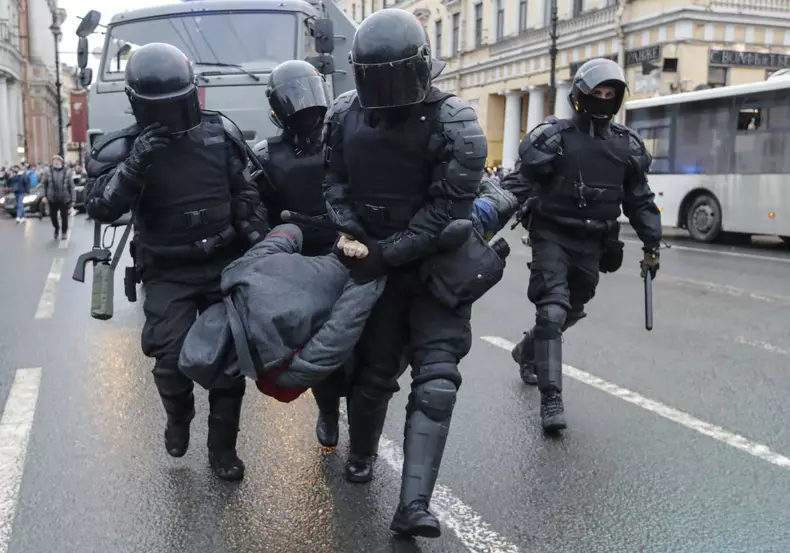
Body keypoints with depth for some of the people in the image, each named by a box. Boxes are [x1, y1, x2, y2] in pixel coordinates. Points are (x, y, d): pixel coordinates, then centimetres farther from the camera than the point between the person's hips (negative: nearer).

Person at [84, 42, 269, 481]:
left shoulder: (220, 134, -1)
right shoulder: (123, 149, -8)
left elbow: (246, 196, 9)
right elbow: (101, 209, -23)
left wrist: (261, 247, 4)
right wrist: (134, 164, -34)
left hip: (225, 265, 2)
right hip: (169, 274, -2)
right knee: (172, 358, -14)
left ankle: (222, 447, 21)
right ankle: (178, 417, 20)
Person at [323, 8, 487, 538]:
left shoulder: (455, 125, -18)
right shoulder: (344, 115, -3)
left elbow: (445, 212, -21)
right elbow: (334, 181, 5)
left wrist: (384, 255, -22)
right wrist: (349, 234, -12)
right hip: (375, 262, 3)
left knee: (436, 378, -11)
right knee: (374, 370, 9)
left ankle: (414, 504, -9)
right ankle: (362, 455, 37)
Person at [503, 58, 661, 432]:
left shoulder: (626, 145, 7)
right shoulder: (553, 137, -7)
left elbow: (639, 199, 14)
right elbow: (518, 182, -6)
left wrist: (651, 243, 9)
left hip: (592, 245, 5)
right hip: (553, 237, -5)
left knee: (570, 312, 18)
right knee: (552, 311, -17)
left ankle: (528, 352, 46)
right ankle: (551, 399, -12)